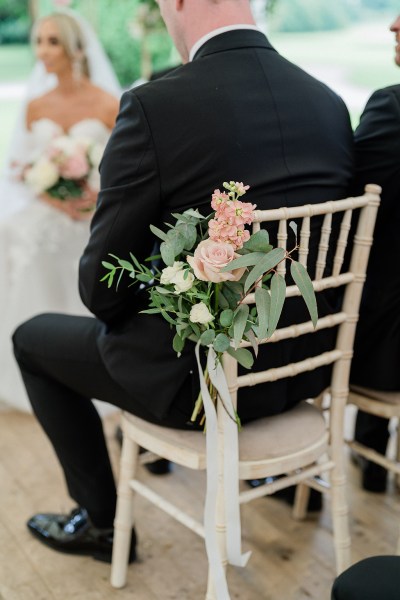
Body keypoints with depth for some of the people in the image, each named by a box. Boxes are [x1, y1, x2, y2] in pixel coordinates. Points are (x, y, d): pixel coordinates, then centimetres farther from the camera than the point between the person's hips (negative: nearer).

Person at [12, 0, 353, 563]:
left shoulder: (155, 106, -22)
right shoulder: (330, 103, -3)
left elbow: (103, 286, -17)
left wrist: (113, 302, 8)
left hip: (198, 378, -6)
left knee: (32, 340, 20)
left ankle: (100, 520, 31)